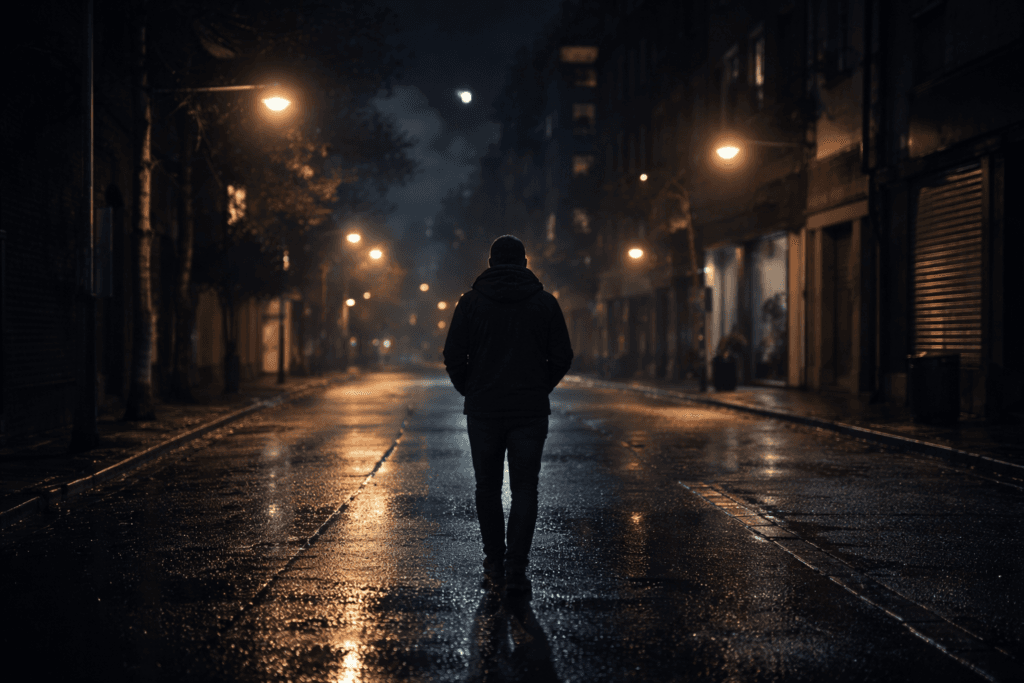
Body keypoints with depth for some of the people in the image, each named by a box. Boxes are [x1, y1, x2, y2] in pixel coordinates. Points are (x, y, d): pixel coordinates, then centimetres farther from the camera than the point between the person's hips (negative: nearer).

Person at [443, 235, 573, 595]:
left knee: (488, 487, 13)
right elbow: (562, 357, 0)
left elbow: (453, 357, -2)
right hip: (531, 410, 0)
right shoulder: (544, 302, 1)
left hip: (483, 410, 0)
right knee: (524, 490, 3)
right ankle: (516, 572, -3)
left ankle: (494, 565, 19)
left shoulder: (471, 302, 0)